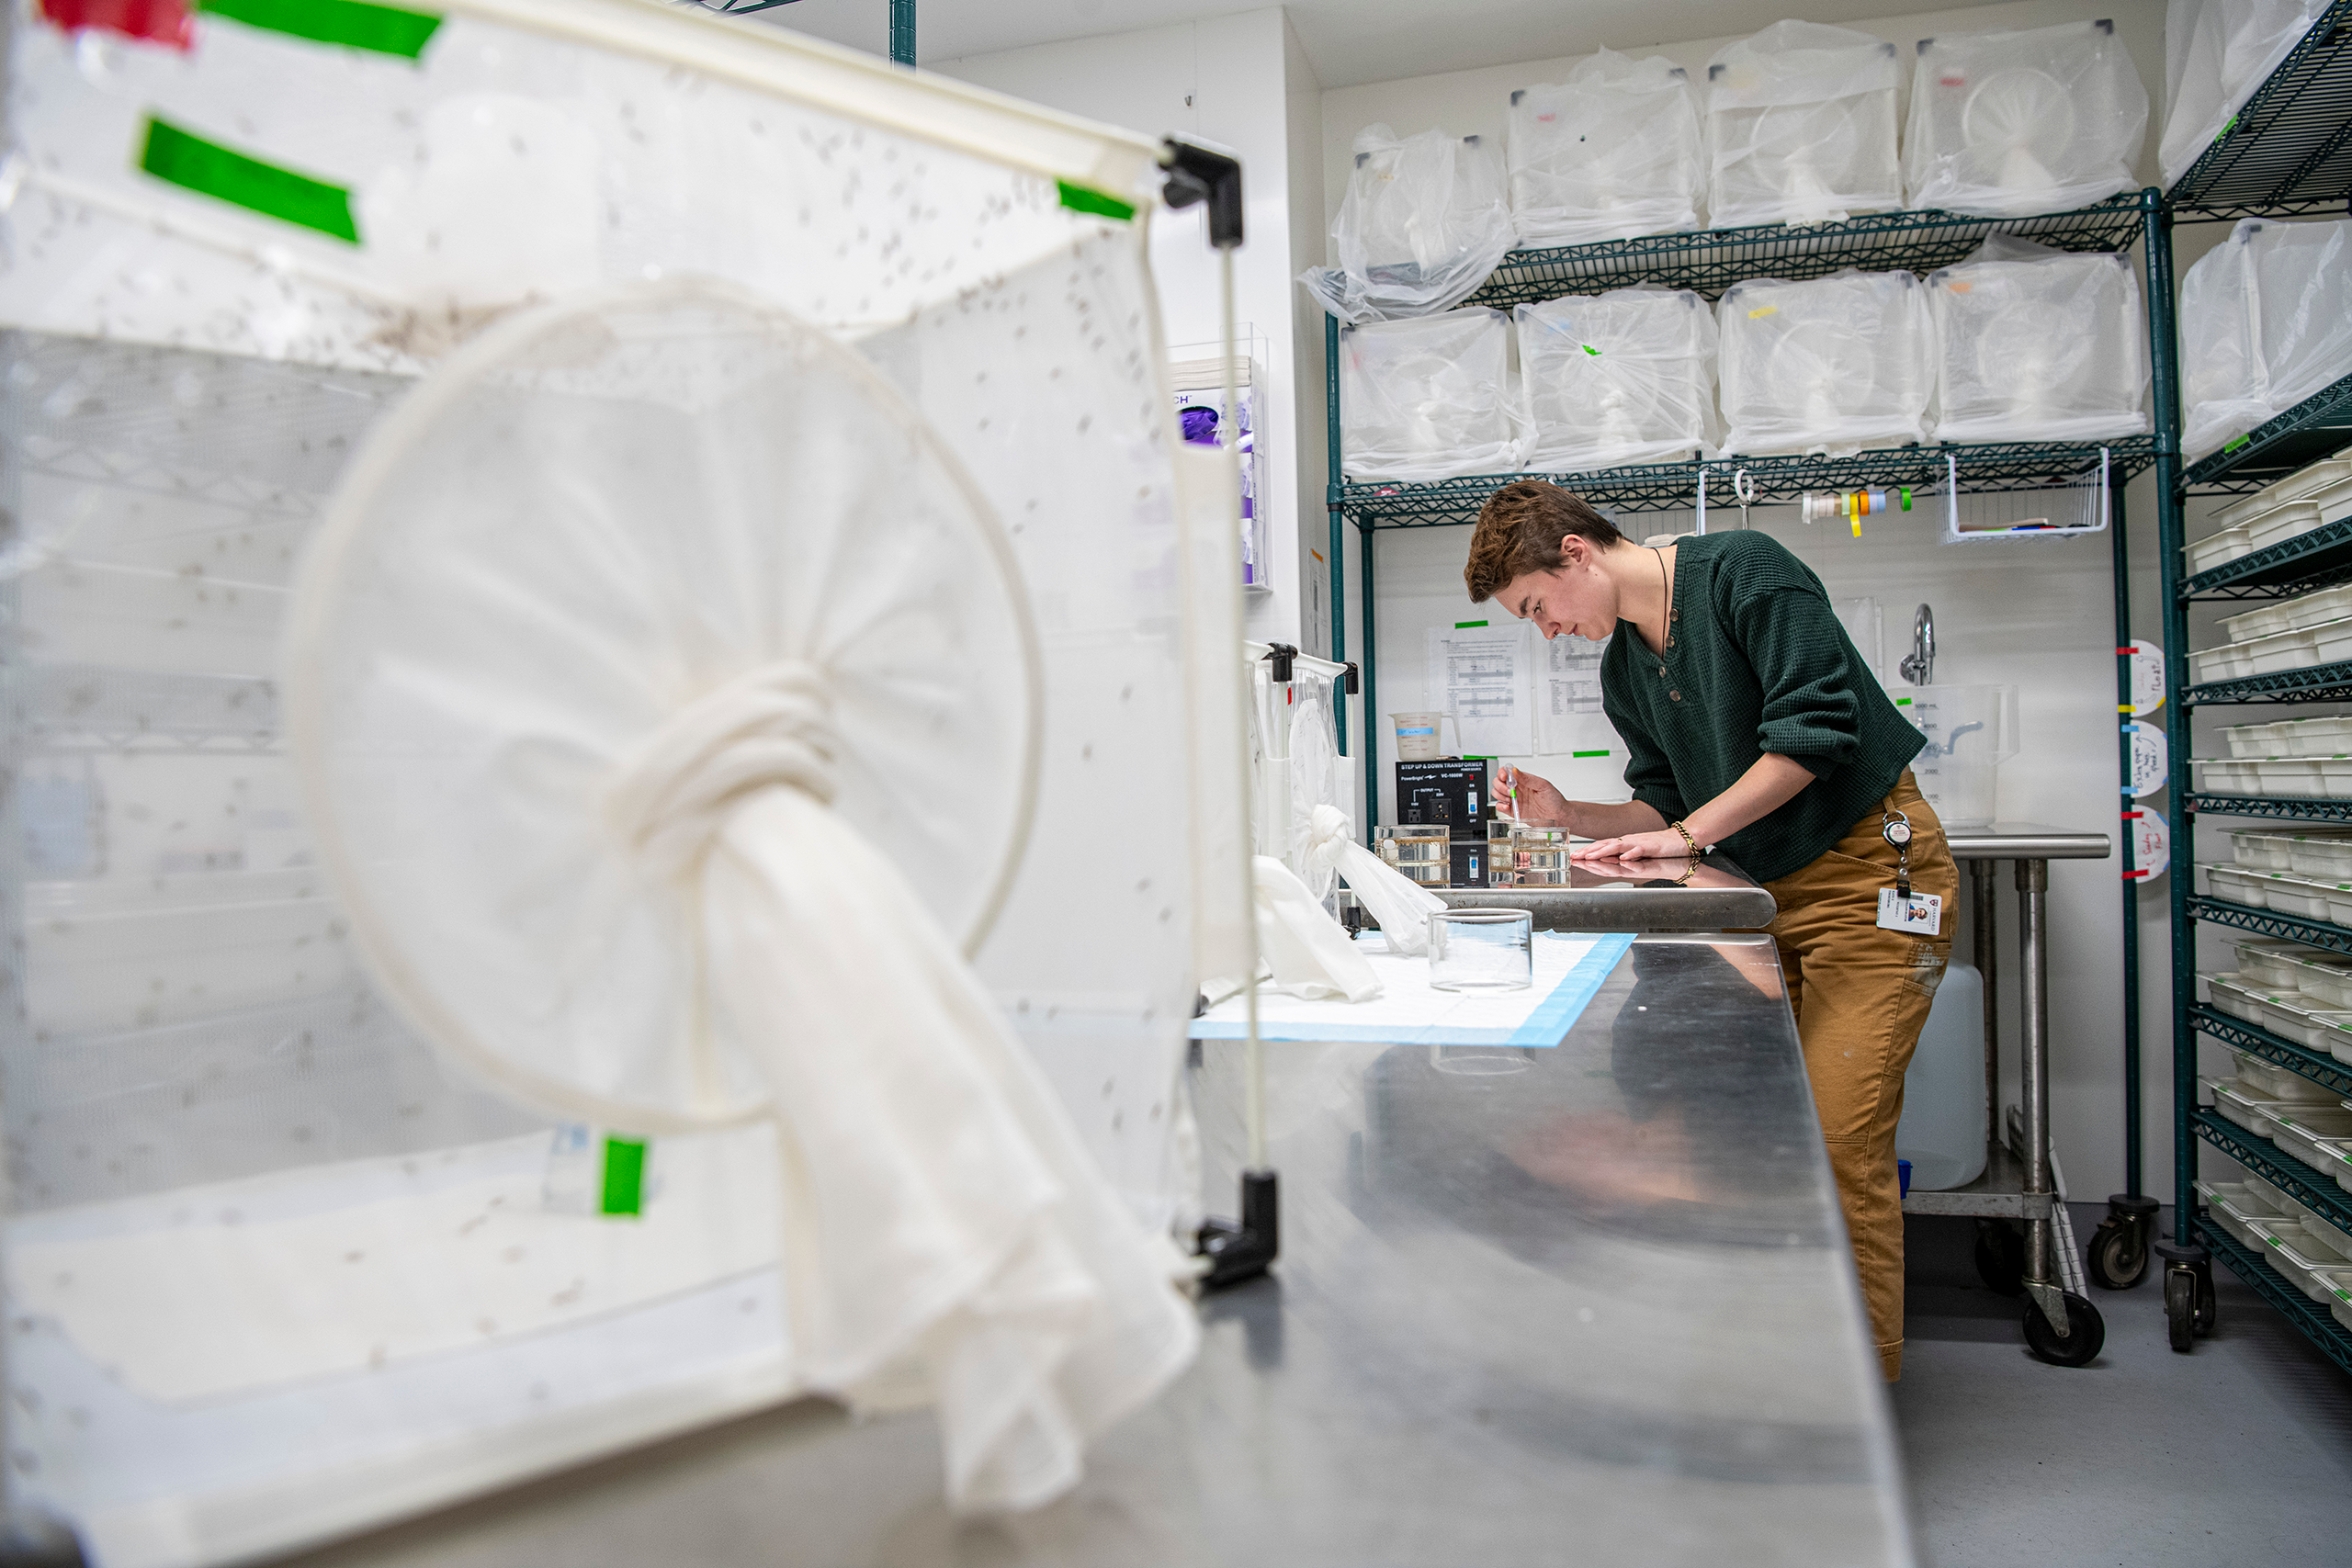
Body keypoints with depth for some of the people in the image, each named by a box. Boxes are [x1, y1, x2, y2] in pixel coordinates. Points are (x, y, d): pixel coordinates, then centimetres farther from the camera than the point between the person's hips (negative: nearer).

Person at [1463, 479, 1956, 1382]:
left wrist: (1689, 834, -19)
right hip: (1765, 892, 7)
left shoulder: (1744, 571, -12)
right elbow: (1664, 804, 15)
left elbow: (1814, 727, -20)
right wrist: (1569, 817, -2)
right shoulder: (1622, 673, 11)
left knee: (1842, 1143, -10)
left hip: (1869, 873, -7)